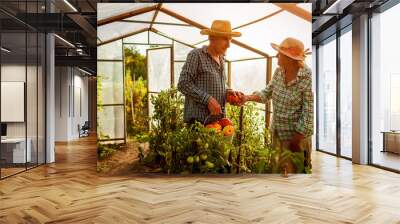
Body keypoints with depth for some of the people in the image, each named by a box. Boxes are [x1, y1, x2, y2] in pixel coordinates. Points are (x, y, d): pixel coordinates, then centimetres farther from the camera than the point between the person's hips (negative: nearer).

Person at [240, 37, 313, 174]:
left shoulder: (307, 78, -22)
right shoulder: (279, 72, -2)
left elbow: (308, 113, -19)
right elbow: (267, 93, 10)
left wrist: (295, 141, -16)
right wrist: (248, 98, -6)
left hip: (297, 134, -6)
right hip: (277, 132, 6)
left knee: (295, 171, 8)